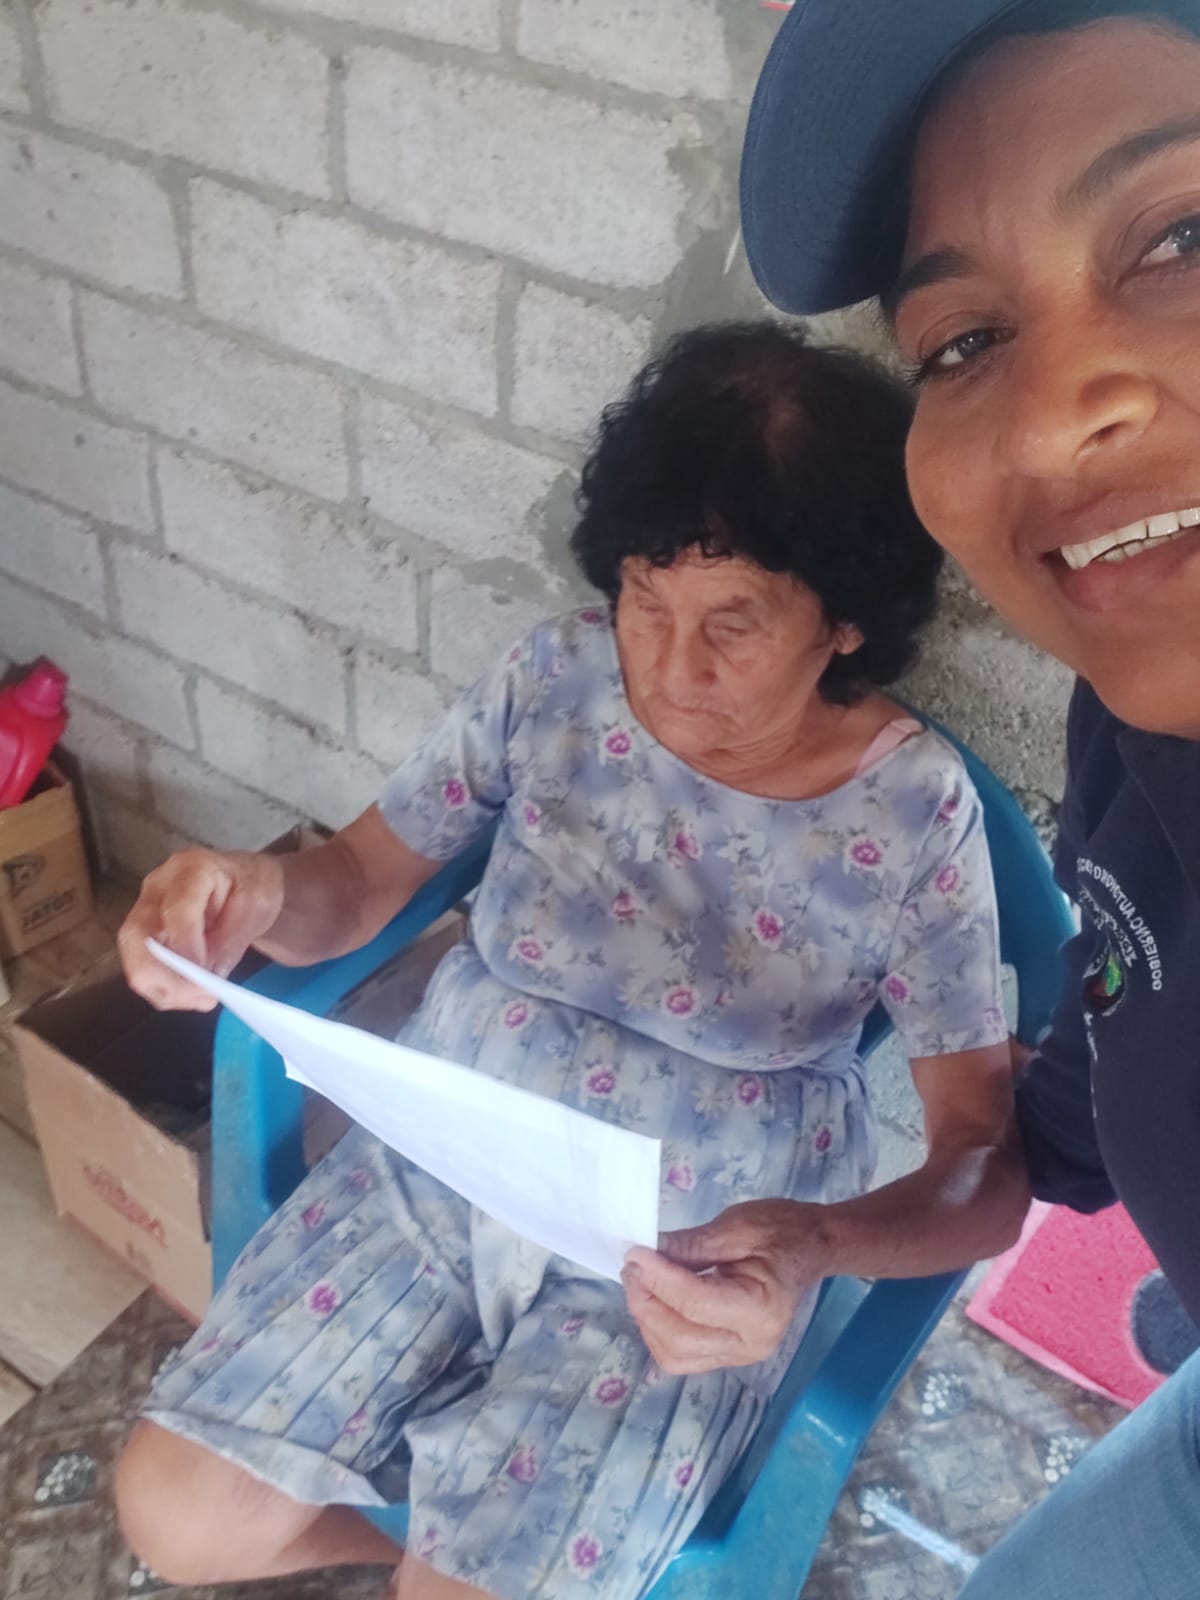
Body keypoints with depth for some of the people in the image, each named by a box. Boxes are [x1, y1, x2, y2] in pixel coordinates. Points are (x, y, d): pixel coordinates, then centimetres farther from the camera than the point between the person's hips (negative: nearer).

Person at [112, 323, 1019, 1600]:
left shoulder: (914, 815, -16)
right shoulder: (558, 677, -10)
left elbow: (990, 1162, -14)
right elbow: (354, 888, -4)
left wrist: (817, 1244, -34)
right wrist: (263, 892, -28)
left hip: (685, 1263, -2)